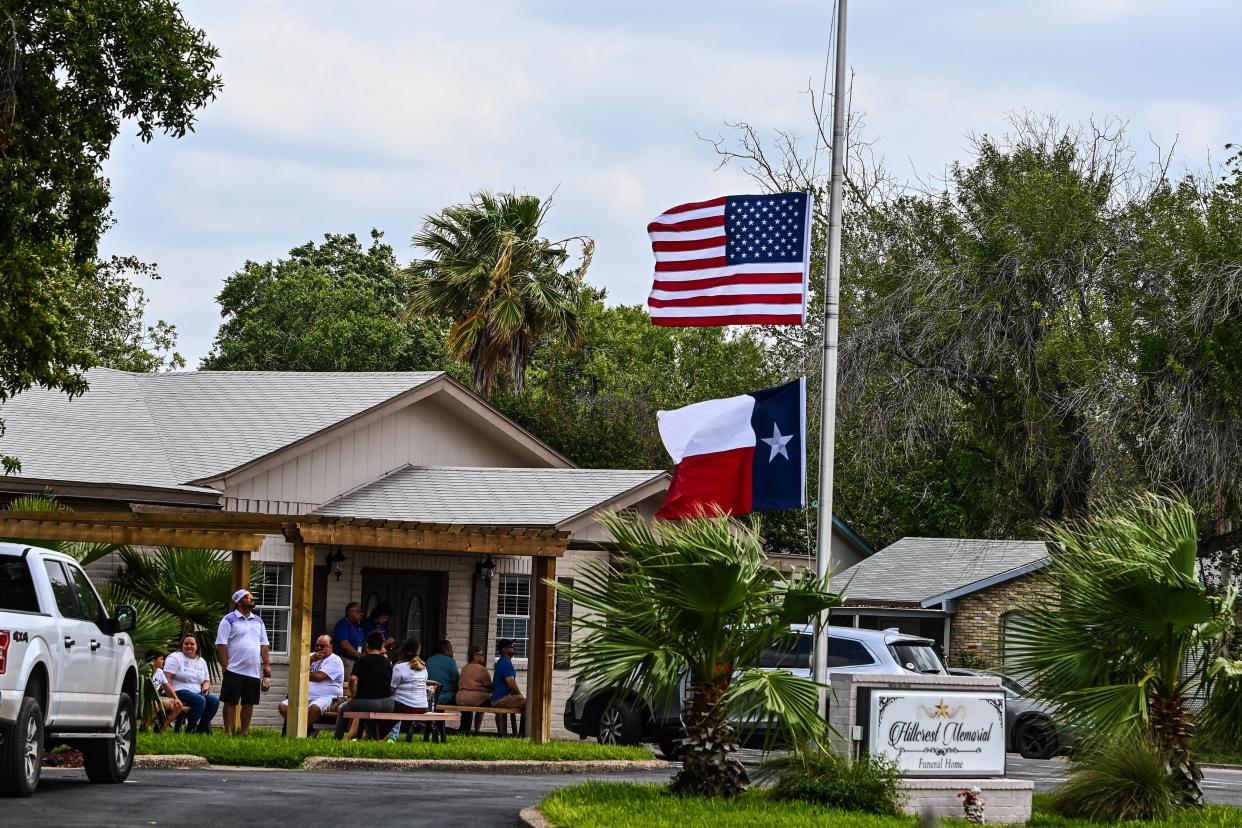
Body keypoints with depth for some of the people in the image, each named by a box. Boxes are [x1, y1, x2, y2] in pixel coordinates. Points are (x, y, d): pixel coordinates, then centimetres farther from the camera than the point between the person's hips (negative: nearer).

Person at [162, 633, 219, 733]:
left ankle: (201, 729, -8)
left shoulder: (201, 661, 20)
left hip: (197, 692, 7)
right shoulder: (175, 658, 0)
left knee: (214, 701, -16)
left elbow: (206, 681, 25)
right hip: (179, 691, -7)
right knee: (200, 700, -31)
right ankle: (189, 730, -24)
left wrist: (205, 688, 0)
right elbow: (167, 678, -11)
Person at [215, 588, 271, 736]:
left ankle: (244, 732, 16)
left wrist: (267, 664, 7)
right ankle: (228, 733, 1)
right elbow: (221, 644, -7)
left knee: (249, 703, 7)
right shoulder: (229, 620, -3)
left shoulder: (258, 621, 15)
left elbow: (264, 645, 17)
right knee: (231, 702, -2)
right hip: (235, 670, -5)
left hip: (254, 671, 5)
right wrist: (225, 666, -13)